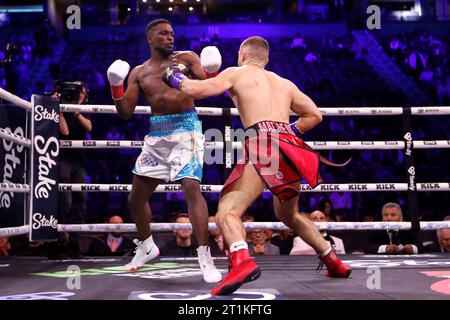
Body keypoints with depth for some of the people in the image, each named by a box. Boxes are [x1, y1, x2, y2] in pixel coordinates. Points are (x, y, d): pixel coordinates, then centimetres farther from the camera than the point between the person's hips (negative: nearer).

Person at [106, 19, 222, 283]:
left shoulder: (187, 59, 4)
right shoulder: (138, 72, 12)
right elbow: (126, 113, 8)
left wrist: (212, 73, -28)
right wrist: (116, 87, -7)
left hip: (186, 129, -4)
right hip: (156, 134, 5)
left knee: (192, 188, -22)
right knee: (136, 197, 9)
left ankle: (205, 259, -18)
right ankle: (147, 247, 33)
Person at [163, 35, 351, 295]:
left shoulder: (236, 73, 14)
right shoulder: (285, 83, 28)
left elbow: (197, 90, 4)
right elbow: (315, 115, 27)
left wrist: (176, 77, 24)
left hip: (263, 143, -6)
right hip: (290, 147, 6)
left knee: (227, 211, -11)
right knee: (289, 215, 27)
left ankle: (242, 261, -38)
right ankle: (334, 262, 31)